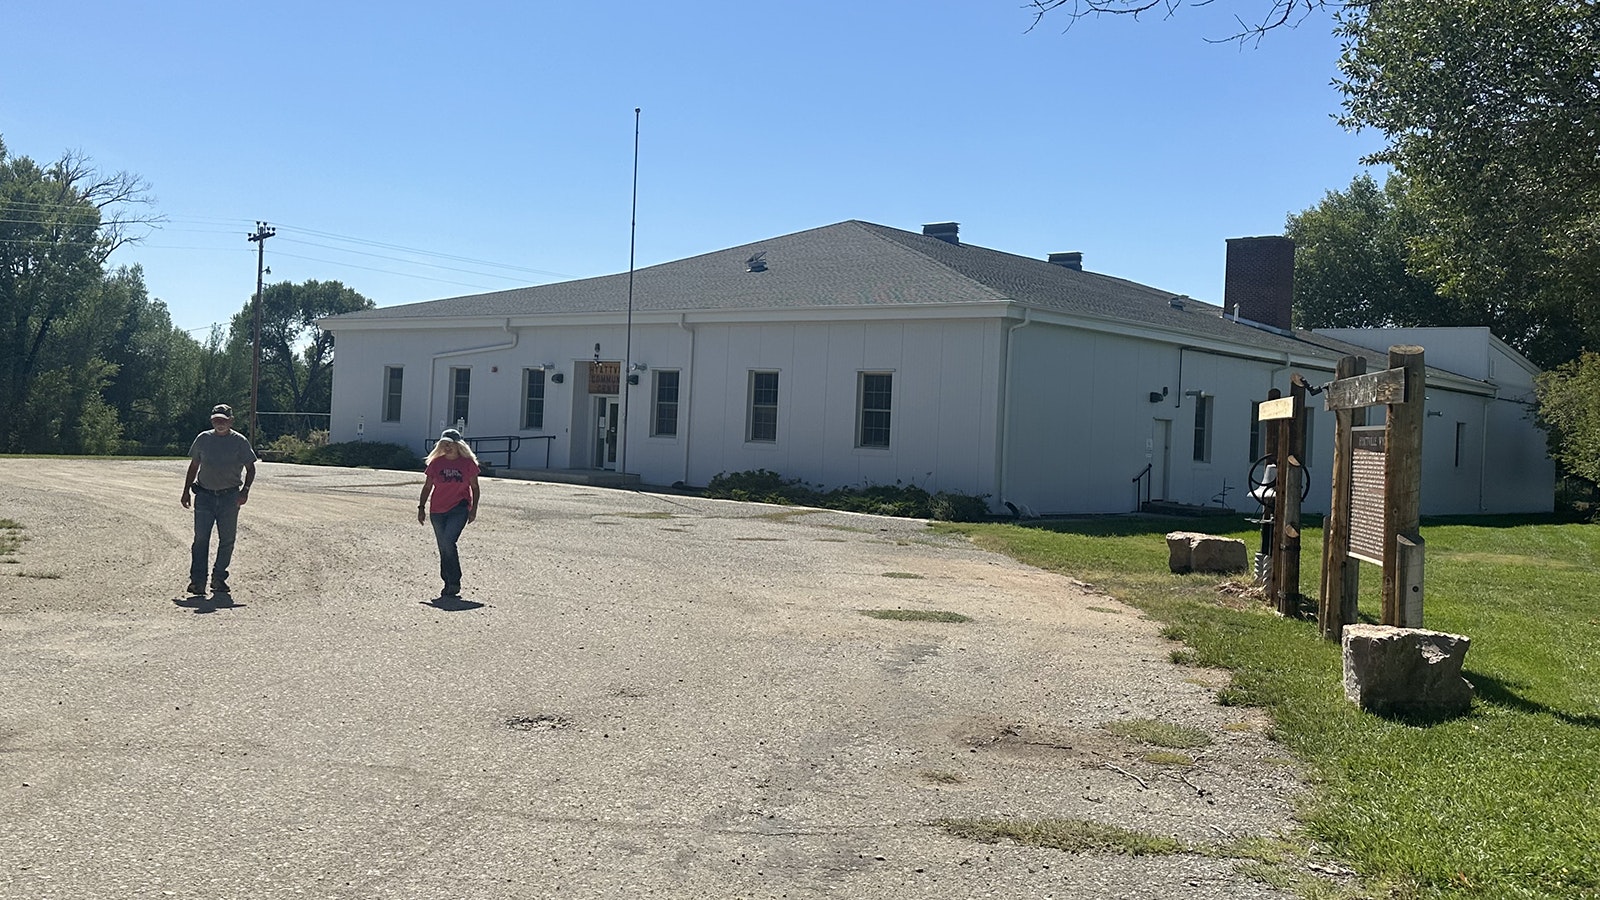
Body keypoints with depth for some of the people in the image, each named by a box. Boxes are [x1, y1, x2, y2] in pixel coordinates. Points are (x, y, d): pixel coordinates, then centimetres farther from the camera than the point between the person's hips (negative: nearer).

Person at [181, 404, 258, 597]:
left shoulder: (240, 441, 2)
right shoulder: (203, 439, 8)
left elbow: (250, 468, 6)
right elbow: (193, 466, 17)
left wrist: (245, 490, -8)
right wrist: (186, 491, 13)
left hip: (230, 496, -1)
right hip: (204, 495, 1)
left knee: (227, 540, 4)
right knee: (201, 538, -7)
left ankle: (219, 579, 16)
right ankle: (197, 580, -7)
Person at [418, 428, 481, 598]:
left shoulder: (468, 463, -1)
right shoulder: (436, 463, 3)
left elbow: (474, 487, 6)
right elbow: (427, 487, 10)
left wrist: (473, 509, -1)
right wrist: (421, 507, 5)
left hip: (459, 509, -3)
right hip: (438, 511, 3)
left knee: (448, 542, -19)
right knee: (443, 548, 5)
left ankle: (454, 582, -10)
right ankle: (448, 583, 16)